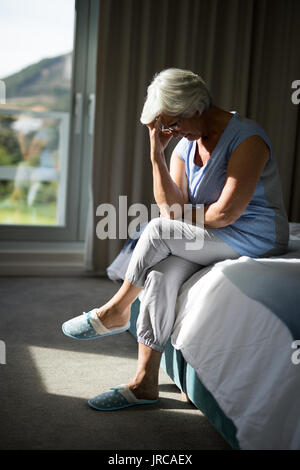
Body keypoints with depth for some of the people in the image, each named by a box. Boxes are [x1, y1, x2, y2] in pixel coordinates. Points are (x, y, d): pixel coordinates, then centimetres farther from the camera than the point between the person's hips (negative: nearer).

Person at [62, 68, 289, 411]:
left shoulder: (247, 138, -14)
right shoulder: (185, 146, 10)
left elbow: (226, 213, -20)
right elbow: (172, 207, -3)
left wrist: (182, 217, -3)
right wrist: (156, 152, -9)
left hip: (254, 242, -6)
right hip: (208, 242, 6)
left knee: (158, 230, -22)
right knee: (161, 275, -24)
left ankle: (116, 312, 0)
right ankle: (144, 384, -19)